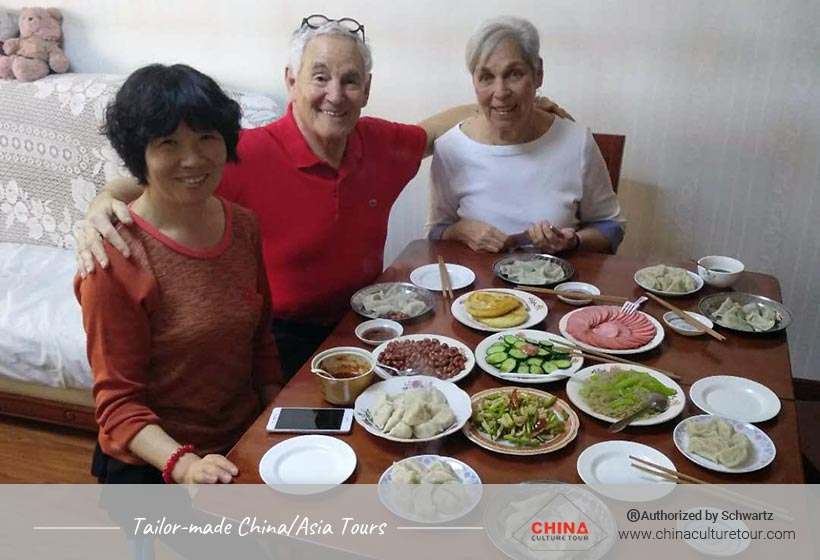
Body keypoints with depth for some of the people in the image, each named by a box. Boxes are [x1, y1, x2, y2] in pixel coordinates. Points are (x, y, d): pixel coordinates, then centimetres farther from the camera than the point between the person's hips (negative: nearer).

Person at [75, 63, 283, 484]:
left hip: (247, 445, 4)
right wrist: (185, 464, -29)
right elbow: (118, 401, -14)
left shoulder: (243, 226, 0)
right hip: (154, 467, -4)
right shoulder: (115, 257, -19)